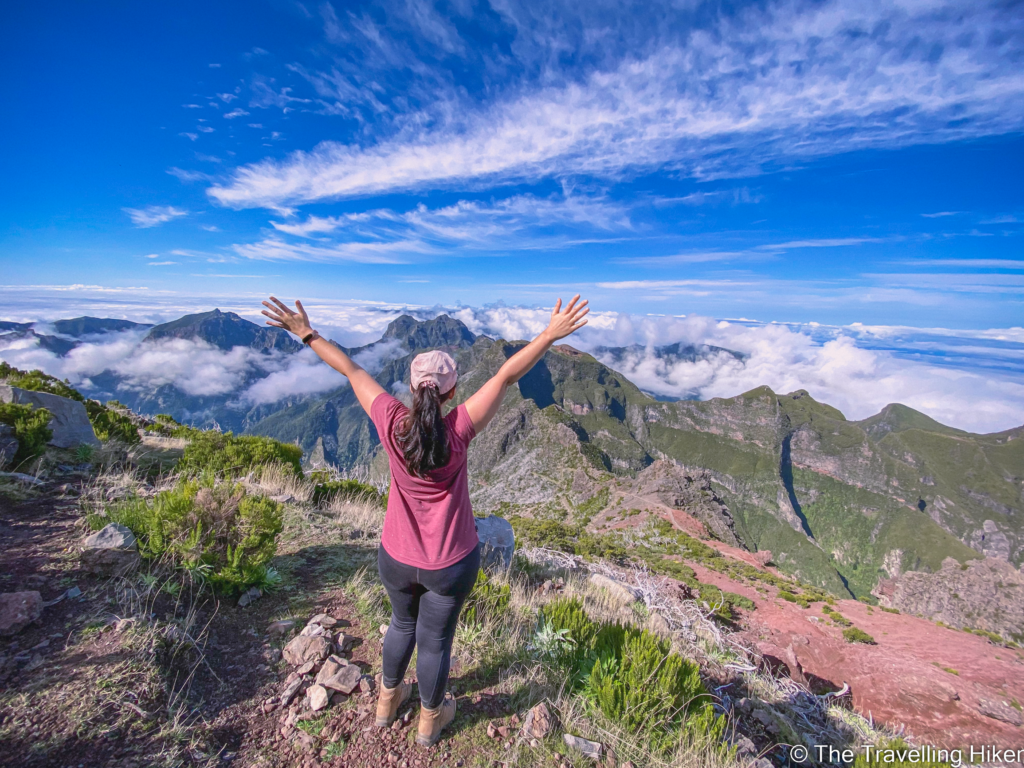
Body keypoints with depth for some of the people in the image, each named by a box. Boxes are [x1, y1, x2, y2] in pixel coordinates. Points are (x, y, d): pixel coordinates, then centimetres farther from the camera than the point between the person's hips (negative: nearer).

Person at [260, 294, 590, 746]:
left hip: (396, 557, 3)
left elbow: (351, 371, -9)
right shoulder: (457, 432, -27)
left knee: (403, 624, 31)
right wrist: (550, 336, -22)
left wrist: (306, 335, 1)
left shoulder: (391, 423, -20)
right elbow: (506, 377, -26)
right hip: (451, 564, -3)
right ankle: (430, 720, 49)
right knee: (435, 640, 21)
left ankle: (388, 700, 56)